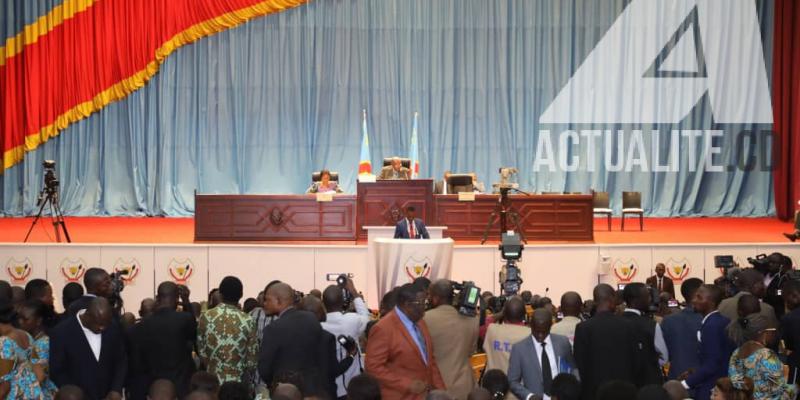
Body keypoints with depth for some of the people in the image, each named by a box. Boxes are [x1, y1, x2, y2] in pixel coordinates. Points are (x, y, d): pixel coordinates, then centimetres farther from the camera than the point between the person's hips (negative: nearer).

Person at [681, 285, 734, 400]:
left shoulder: (711, 325, -19)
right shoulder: (723, 321, 9)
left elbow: (711, 365, -22)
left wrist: (686, 383, -17)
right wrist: (695, 373, 12)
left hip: (710, 390, -9)